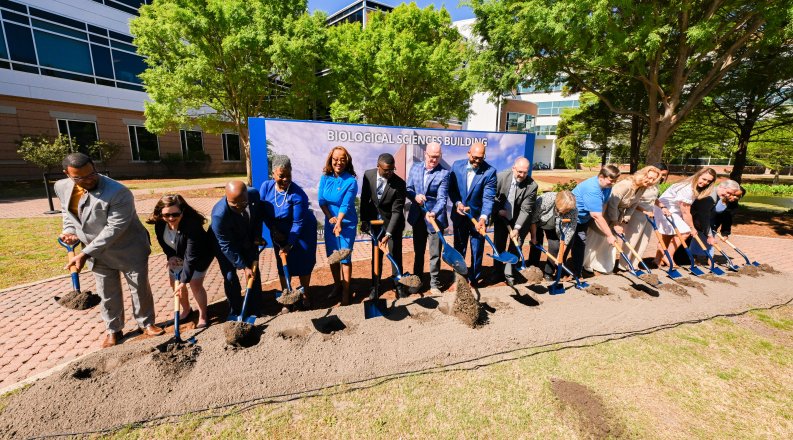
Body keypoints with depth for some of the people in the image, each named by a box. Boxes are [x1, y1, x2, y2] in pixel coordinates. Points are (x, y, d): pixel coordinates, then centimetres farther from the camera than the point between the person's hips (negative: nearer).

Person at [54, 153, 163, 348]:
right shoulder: (62, 187, -4)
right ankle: (113, 330, 33)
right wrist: (69, 231, -2)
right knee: (107, 294, 15)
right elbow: (68, 212, 17)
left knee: (140, 288, 8)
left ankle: (146, 323, 28)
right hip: (98, 254, 5)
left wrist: (85, 254, -25)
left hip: (128, 250, -5)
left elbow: (113, 229, -27)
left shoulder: (119, 193, -27)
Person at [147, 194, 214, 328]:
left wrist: (184, 281, -38)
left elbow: (192, 256, -39)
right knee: (174, 283, 9)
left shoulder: (192, 225, -40)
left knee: (195, 284, -11)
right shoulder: (160, 223, -21)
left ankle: (202, 316, 7)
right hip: (178, 254, 6)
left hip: (200, 255, -6)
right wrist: (170, 255, -10)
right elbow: (162, 239, 3)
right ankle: (186, 309, 33)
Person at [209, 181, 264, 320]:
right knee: (230, 277, -4)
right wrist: (243, 267, -25)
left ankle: (254, 309, 19)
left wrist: (257, 235, -8)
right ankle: (235, 311, 17)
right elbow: (227, 246, -28)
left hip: (248, 240, 4)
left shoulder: (254, 194, -27)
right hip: (225, 243, -4)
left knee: (254, 272, 4)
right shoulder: (219, 214, -38)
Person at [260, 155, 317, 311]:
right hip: (279, 233, 4)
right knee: (282, 264, 8)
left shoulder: (298, 195, -29)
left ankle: (305, 293, 30)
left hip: (302, 232, -3)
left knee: (304, 263, 6)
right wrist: (273, 230, -10)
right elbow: (263, 211, -3)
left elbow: (298, 223, -26)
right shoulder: (266, 187, -15)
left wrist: (289, 245, -25)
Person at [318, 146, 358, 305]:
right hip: (330, 222, 5)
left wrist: (339, 222, -30)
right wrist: (330, 217, -13)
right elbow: (321, 200, -2)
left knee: (345, 257, -2)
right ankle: (337, 285, 33)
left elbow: (345, 205, -20)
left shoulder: (351, 181, -16)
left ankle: (346, 291, 12)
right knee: (331, 256, 13)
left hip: (347, 223, -5)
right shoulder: (325, 177, -2)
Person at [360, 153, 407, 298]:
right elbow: (364, 199, 0)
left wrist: (388, 234, -29)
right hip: (375, 221, 3)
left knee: (395, 255, 5)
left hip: (393, 222, -3)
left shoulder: (399, 184, -22)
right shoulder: (368, 175, -11)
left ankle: (398, 285, 25)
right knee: (376, 255, 11)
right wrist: (364, 220, 0)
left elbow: (396, 211, -23)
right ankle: (375, 286, 25)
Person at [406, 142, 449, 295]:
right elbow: (408, 189, 3)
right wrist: (415, 196, -19)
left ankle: (434, 283, 22)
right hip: (417, 217, 4)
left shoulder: (444, 173, -11)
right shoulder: (415, 167, 2)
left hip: (434, 218, -4)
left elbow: (442, 198, -18)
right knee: (418, 251, 19)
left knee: (435, 253, 4)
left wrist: (434, 212, -37)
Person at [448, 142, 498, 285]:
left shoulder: (490, 171, -13)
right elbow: (451, 188, 0)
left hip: (478, 216, -2)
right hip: (459, 215, 3)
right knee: (459, 248, 16)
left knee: (477, 250, 10)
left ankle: (474, 278, 29)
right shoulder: (457, 165, -5)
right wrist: (457, 203, -18)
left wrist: (483, 217, -31)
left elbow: (488, 198, -18)